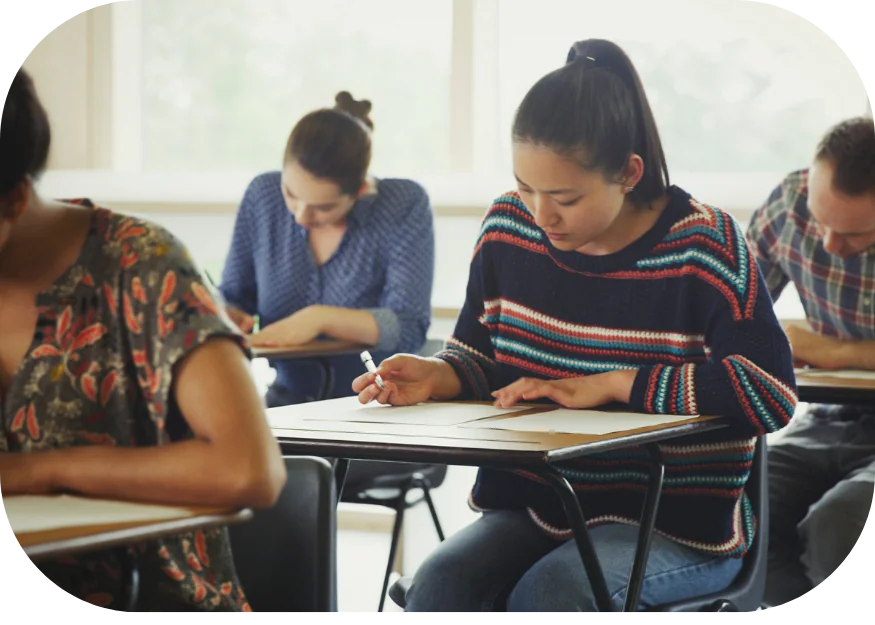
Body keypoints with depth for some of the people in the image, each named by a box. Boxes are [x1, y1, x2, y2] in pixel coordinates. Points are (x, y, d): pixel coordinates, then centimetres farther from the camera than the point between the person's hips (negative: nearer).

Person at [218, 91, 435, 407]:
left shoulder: (405, 206, -10)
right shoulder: (263, 196, 1)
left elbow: (409, 328, -17)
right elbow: (233, 297, 11)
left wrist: (320, 318, -26)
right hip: (286, 404, 3)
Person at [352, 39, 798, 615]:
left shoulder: (705, 245, -12)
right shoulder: (508, 228, 2)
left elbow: (771, 390, -21)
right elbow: (480, 356, 15)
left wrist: (610, 385, -22)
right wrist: (439, 378, -11)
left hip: (679, 522, -4)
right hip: (533, 505, 4)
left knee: (548, 590, -33)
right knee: (441, 583, -27)